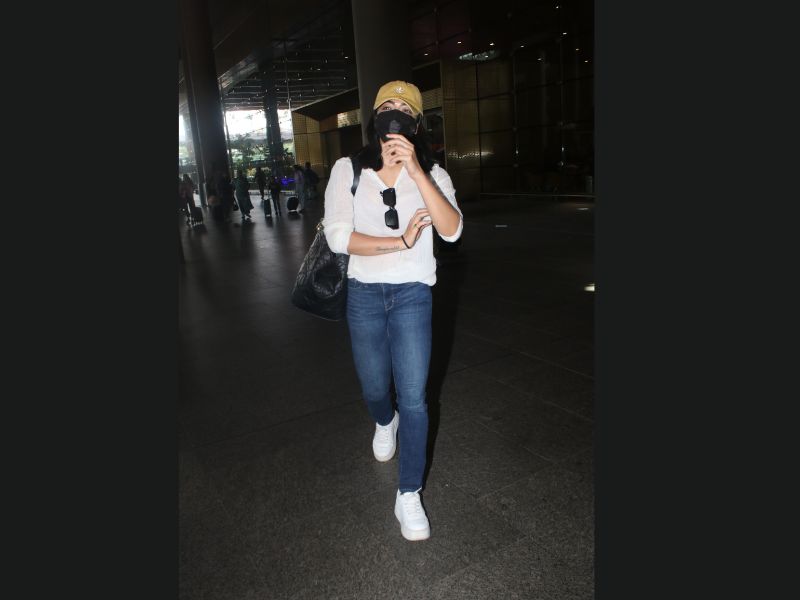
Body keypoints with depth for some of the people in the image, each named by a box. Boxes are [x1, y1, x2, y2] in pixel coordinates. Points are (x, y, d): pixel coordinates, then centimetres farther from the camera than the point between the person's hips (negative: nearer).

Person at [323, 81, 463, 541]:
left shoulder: (432, 173, -5)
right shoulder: (348, 170, -5)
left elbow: (452, 231, -21)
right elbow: (338, 236, -15)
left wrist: (416, 171, -29)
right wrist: (399, 242, -21)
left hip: (413, 295, -1)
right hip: (364, 294, 1)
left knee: (413, 398, -2)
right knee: (375, 388, 18)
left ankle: (409, 495, 14)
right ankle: (386, 423, 56)